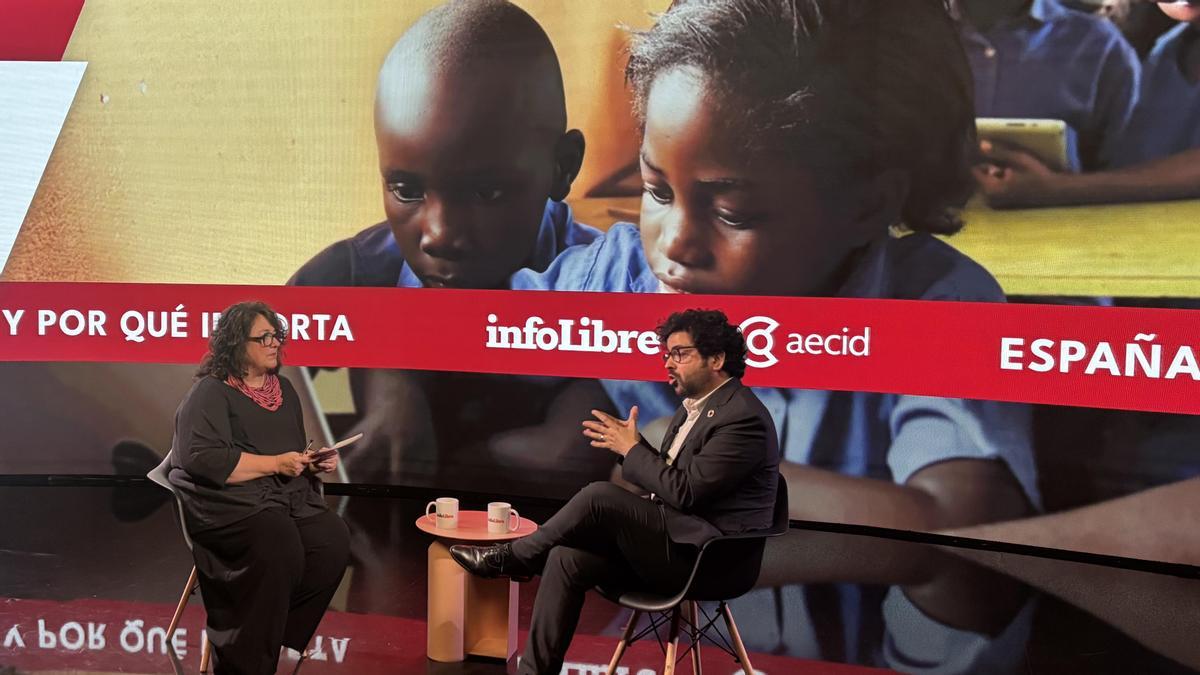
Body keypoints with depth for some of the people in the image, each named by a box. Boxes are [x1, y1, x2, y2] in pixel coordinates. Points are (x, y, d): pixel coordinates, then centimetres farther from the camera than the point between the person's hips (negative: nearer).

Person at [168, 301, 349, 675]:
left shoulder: (284, 390, 21)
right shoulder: (210, 392, -1)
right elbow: (203, 458, -15)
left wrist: (315, 461, 9)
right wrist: (275, 464, -15)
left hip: (288, 496, 6)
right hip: (230, 500, -6)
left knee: (334, 540, -23)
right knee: (278, 544, -35)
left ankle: (266, 638, -14)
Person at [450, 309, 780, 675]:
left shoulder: (742, 416, -16)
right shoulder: (696, 406, 15)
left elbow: (685, 492, -22)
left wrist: (632, 449, -10)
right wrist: (627, 443, 1)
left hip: (705, 556, -9)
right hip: (674, 543, 10)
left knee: (599, 496, -24)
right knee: (566, 559, -7)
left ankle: (508, 558, -3)